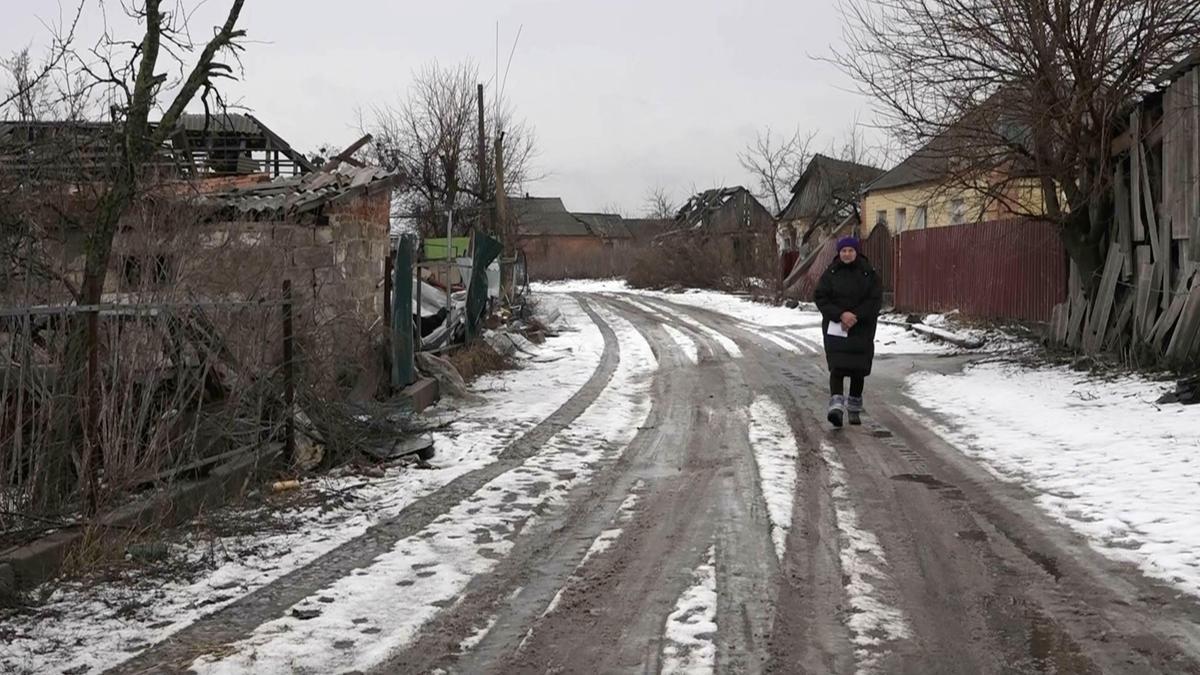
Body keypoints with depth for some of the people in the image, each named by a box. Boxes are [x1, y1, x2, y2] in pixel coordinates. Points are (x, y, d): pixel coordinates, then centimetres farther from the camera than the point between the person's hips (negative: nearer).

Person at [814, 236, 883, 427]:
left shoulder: (869, 274, 1)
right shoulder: (831, 273, 1)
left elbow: (875, 301, -5)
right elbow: (821, 298, -4)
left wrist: (856, 316, -17)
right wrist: (840, 315, -18)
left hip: (861, 329, 1)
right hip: (835, 328, -1)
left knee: (858, 370, 6)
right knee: (837, 367, -14)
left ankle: (854, 409, 22)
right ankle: (836, 407, -23)